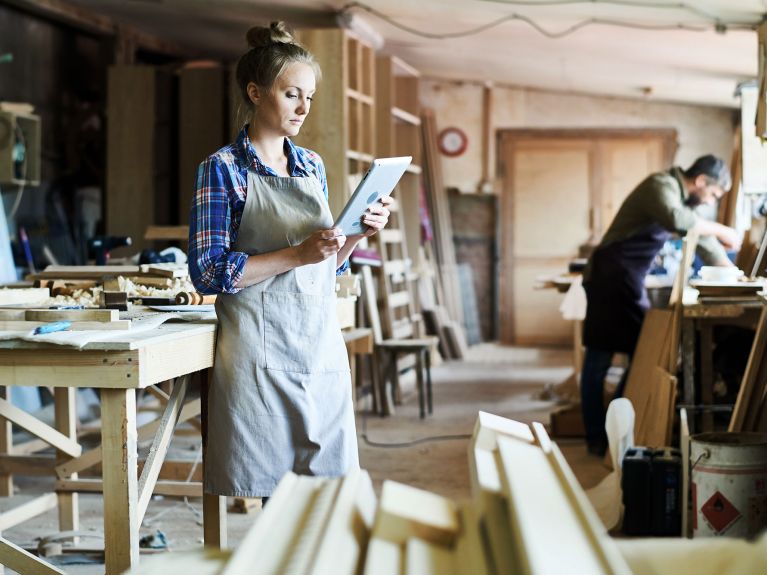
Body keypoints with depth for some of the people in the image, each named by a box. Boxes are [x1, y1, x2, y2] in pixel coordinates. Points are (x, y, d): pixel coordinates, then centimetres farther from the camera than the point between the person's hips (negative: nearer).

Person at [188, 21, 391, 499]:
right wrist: (297, 254, -20)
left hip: (322, 342, 6)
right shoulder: (224, 168, -5)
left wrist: (357, 234, 0)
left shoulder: (312, 166, 13)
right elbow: (209, 272, -13)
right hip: (260, 347, -6)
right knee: (266, 493, -2)